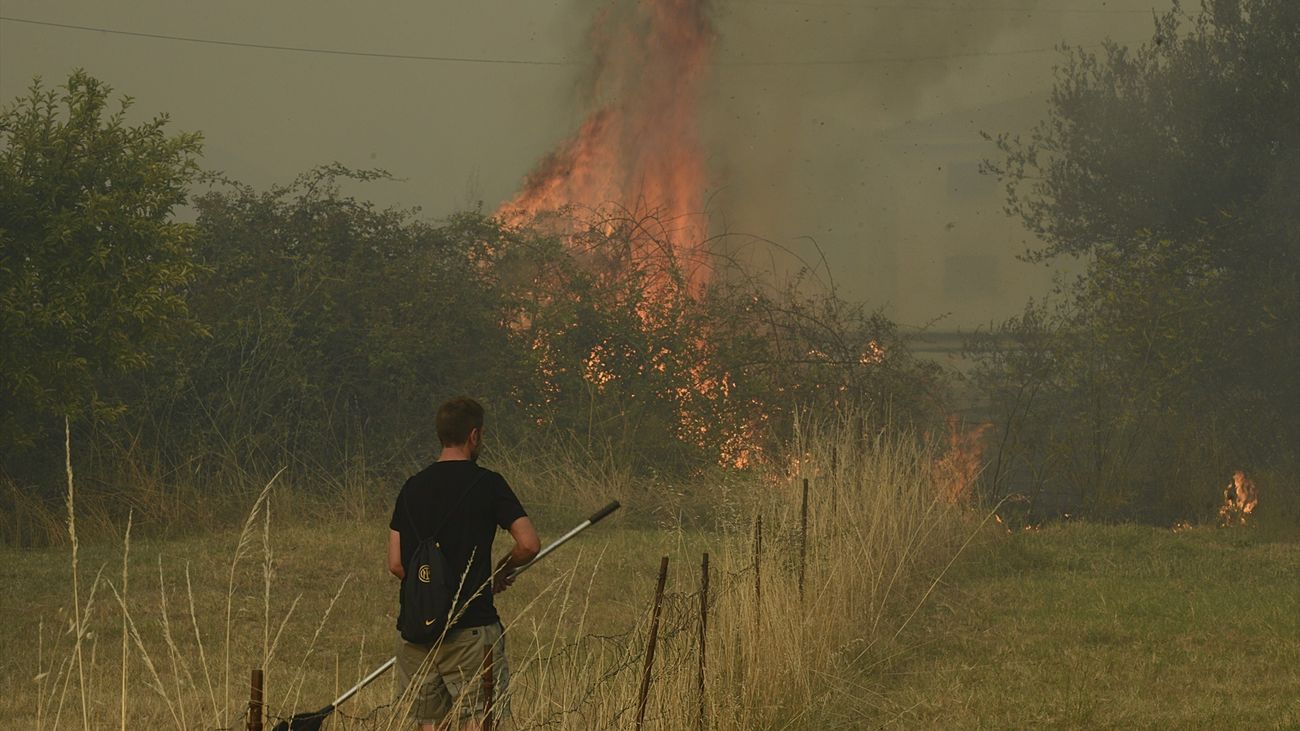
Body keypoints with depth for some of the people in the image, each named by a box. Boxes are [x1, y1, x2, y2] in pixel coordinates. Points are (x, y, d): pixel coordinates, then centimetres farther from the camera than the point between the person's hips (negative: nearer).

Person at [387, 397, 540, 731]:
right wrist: (501, 572, 9)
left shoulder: (412, 487, 9)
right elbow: (528, 544, -10)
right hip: (471, 626, -5)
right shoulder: (487, 484, -5)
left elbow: (396, 563, 8)